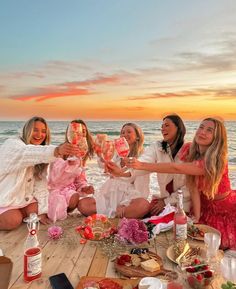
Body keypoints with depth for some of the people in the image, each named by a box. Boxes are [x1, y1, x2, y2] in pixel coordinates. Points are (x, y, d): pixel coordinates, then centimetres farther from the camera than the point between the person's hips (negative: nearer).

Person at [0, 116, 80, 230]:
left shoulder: (40, 160, 3)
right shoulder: (11, 144, -20)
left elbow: (40, 183, -4)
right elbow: (28, 153, -44)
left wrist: (43, 210, -14)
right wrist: (56, 150, -62)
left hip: (23, 198, 7)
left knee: (36, 212, -13)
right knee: (13, 221, -24)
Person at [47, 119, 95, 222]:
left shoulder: (83, 154, 4)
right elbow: (55, 178, -27)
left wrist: (84, 188, -9)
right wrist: (68, 163, -43)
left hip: (69, 189, 5)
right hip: (55, 189, -5)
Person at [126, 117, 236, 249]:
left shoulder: (217, 160, -34)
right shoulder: (189, 150, -17)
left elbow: (176, 168, -44)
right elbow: (193, 187, -19)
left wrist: (142, 165, -47)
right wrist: (196, 218, -23)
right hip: (205, 207, 4)